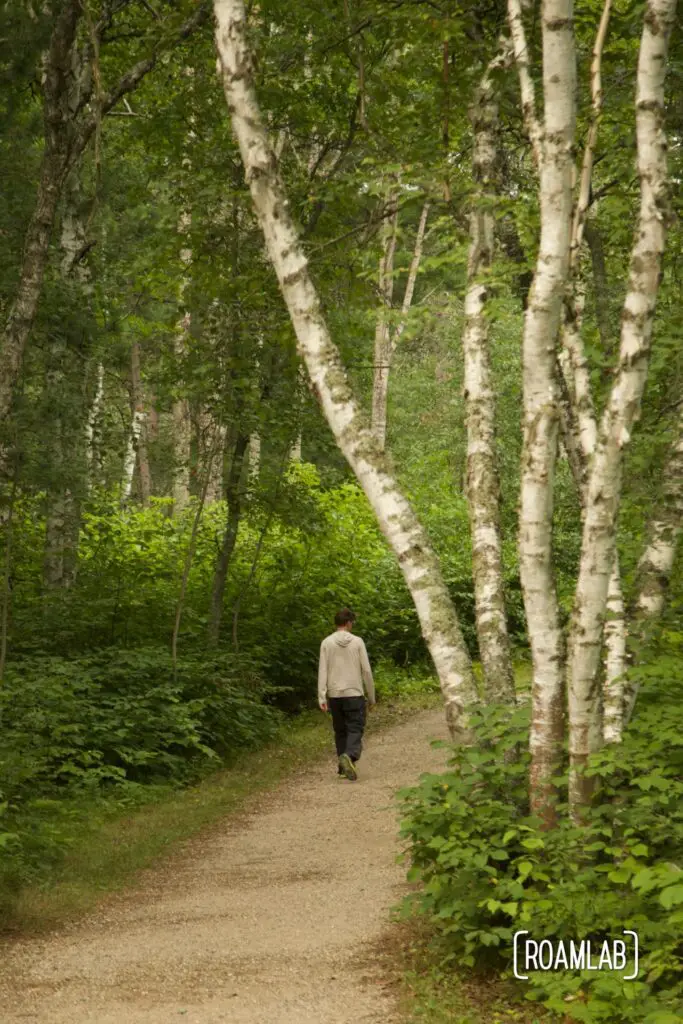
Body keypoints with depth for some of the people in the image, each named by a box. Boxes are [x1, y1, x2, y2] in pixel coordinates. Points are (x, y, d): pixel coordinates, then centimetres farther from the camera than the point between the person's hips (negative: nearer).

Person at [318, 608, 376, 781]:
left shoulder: (327, 643, 2)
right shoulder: (357, 642, -1)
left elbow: (322, 671, -3)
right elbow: (366, 671, -1)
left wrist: (322, 697, -3)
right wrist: (371, 696, 8)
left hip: (334, 695, 3)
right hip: (354, 694, -2)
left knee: (340, 731, 14)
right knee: (355, 730, -4)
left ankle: (343, 766, 18)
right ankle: (349, 756, -30)